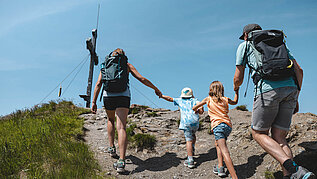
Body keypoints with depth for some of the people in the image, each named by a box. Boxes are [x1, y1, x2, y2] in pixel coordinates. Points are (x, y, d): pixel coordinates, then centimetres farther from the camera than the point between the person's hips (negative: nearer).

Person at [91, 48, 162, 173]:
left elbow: (98, 83, 10)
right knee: (121, 127, -10)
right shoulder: (127, 65, 17)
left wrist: (94, 102, 9)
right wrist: (156, 89, 22)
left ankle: (111, 148, 29)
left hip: (108, 95, 2)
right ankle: (121, 161, -20)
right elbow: (142, 79, 11)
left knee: (110, 120, 30)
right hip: (123, 96, -2)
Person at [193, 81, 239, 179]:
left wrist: (196, 110, 43)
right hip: (228, 126, 5)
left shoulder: (208, 99, 13)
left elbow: (194, 108, 21)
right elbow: (235, 102, 41)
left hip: (218, 125, -5)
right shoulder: (225, 99, 19)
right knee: (217, 143, 29)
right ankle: (220, 167, 20)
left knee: (224, 151, -16)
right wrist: (236, 91, 50)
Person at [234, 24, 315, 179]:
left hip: (267, 89, -5)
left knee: (259, 134, 8)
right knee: (278, 137, 10)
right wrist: (295, 98, 24)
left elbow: (238, 78, 13)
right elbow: (299, 70, 20)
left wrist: (236, 88, 37)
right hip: (290, 88, 5)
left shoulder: (245, 45, 18)